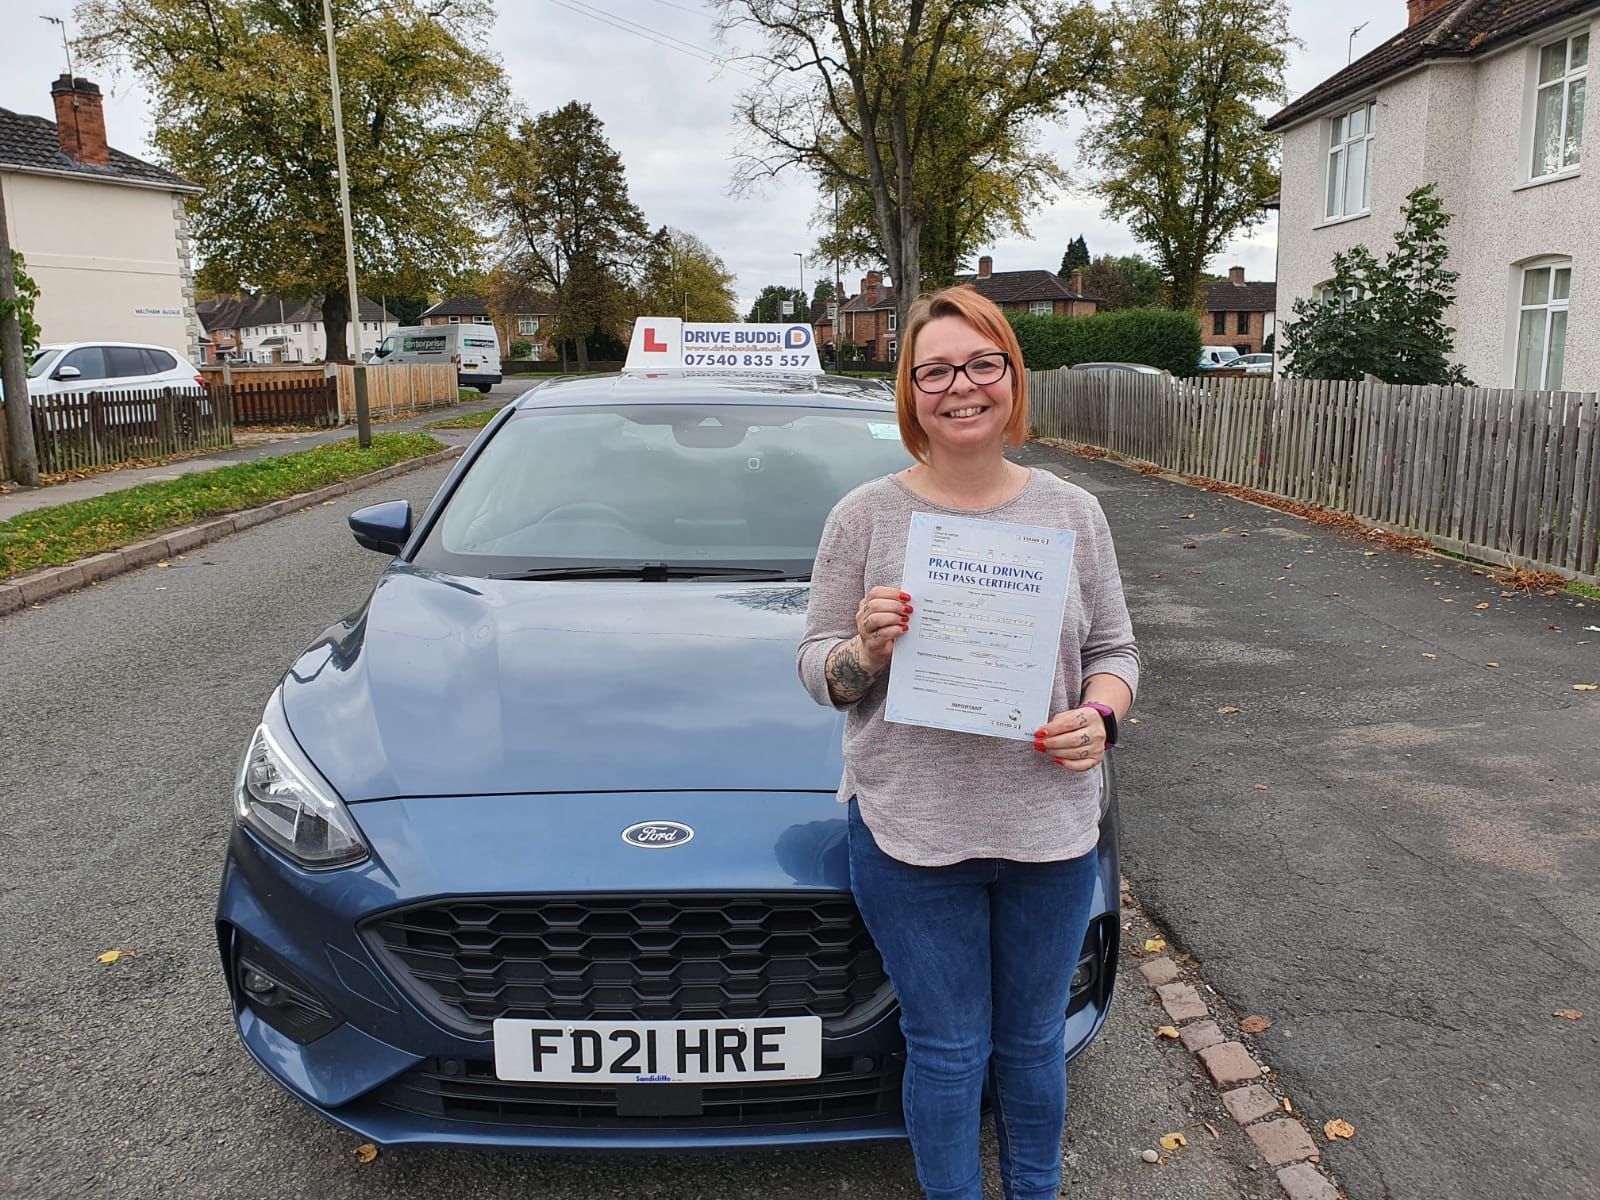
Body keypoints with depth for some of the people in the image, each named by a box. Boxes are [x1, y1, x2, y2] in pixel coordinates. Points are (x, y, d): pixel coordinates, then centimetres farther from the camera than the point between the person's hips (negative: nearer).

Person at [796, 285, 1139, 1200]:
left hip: (1050, 826, 2)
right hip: (912, 833, -2)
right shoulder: (866, 516, -3)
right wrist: (865, 651, -21)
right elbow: (818, 671, 0)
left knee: (1034, 1043, 19)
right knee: (947, 1053, 11)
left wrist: (1099, 717, -11)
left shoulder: (1073, 513, 3)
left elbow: (1116, 649, 9)